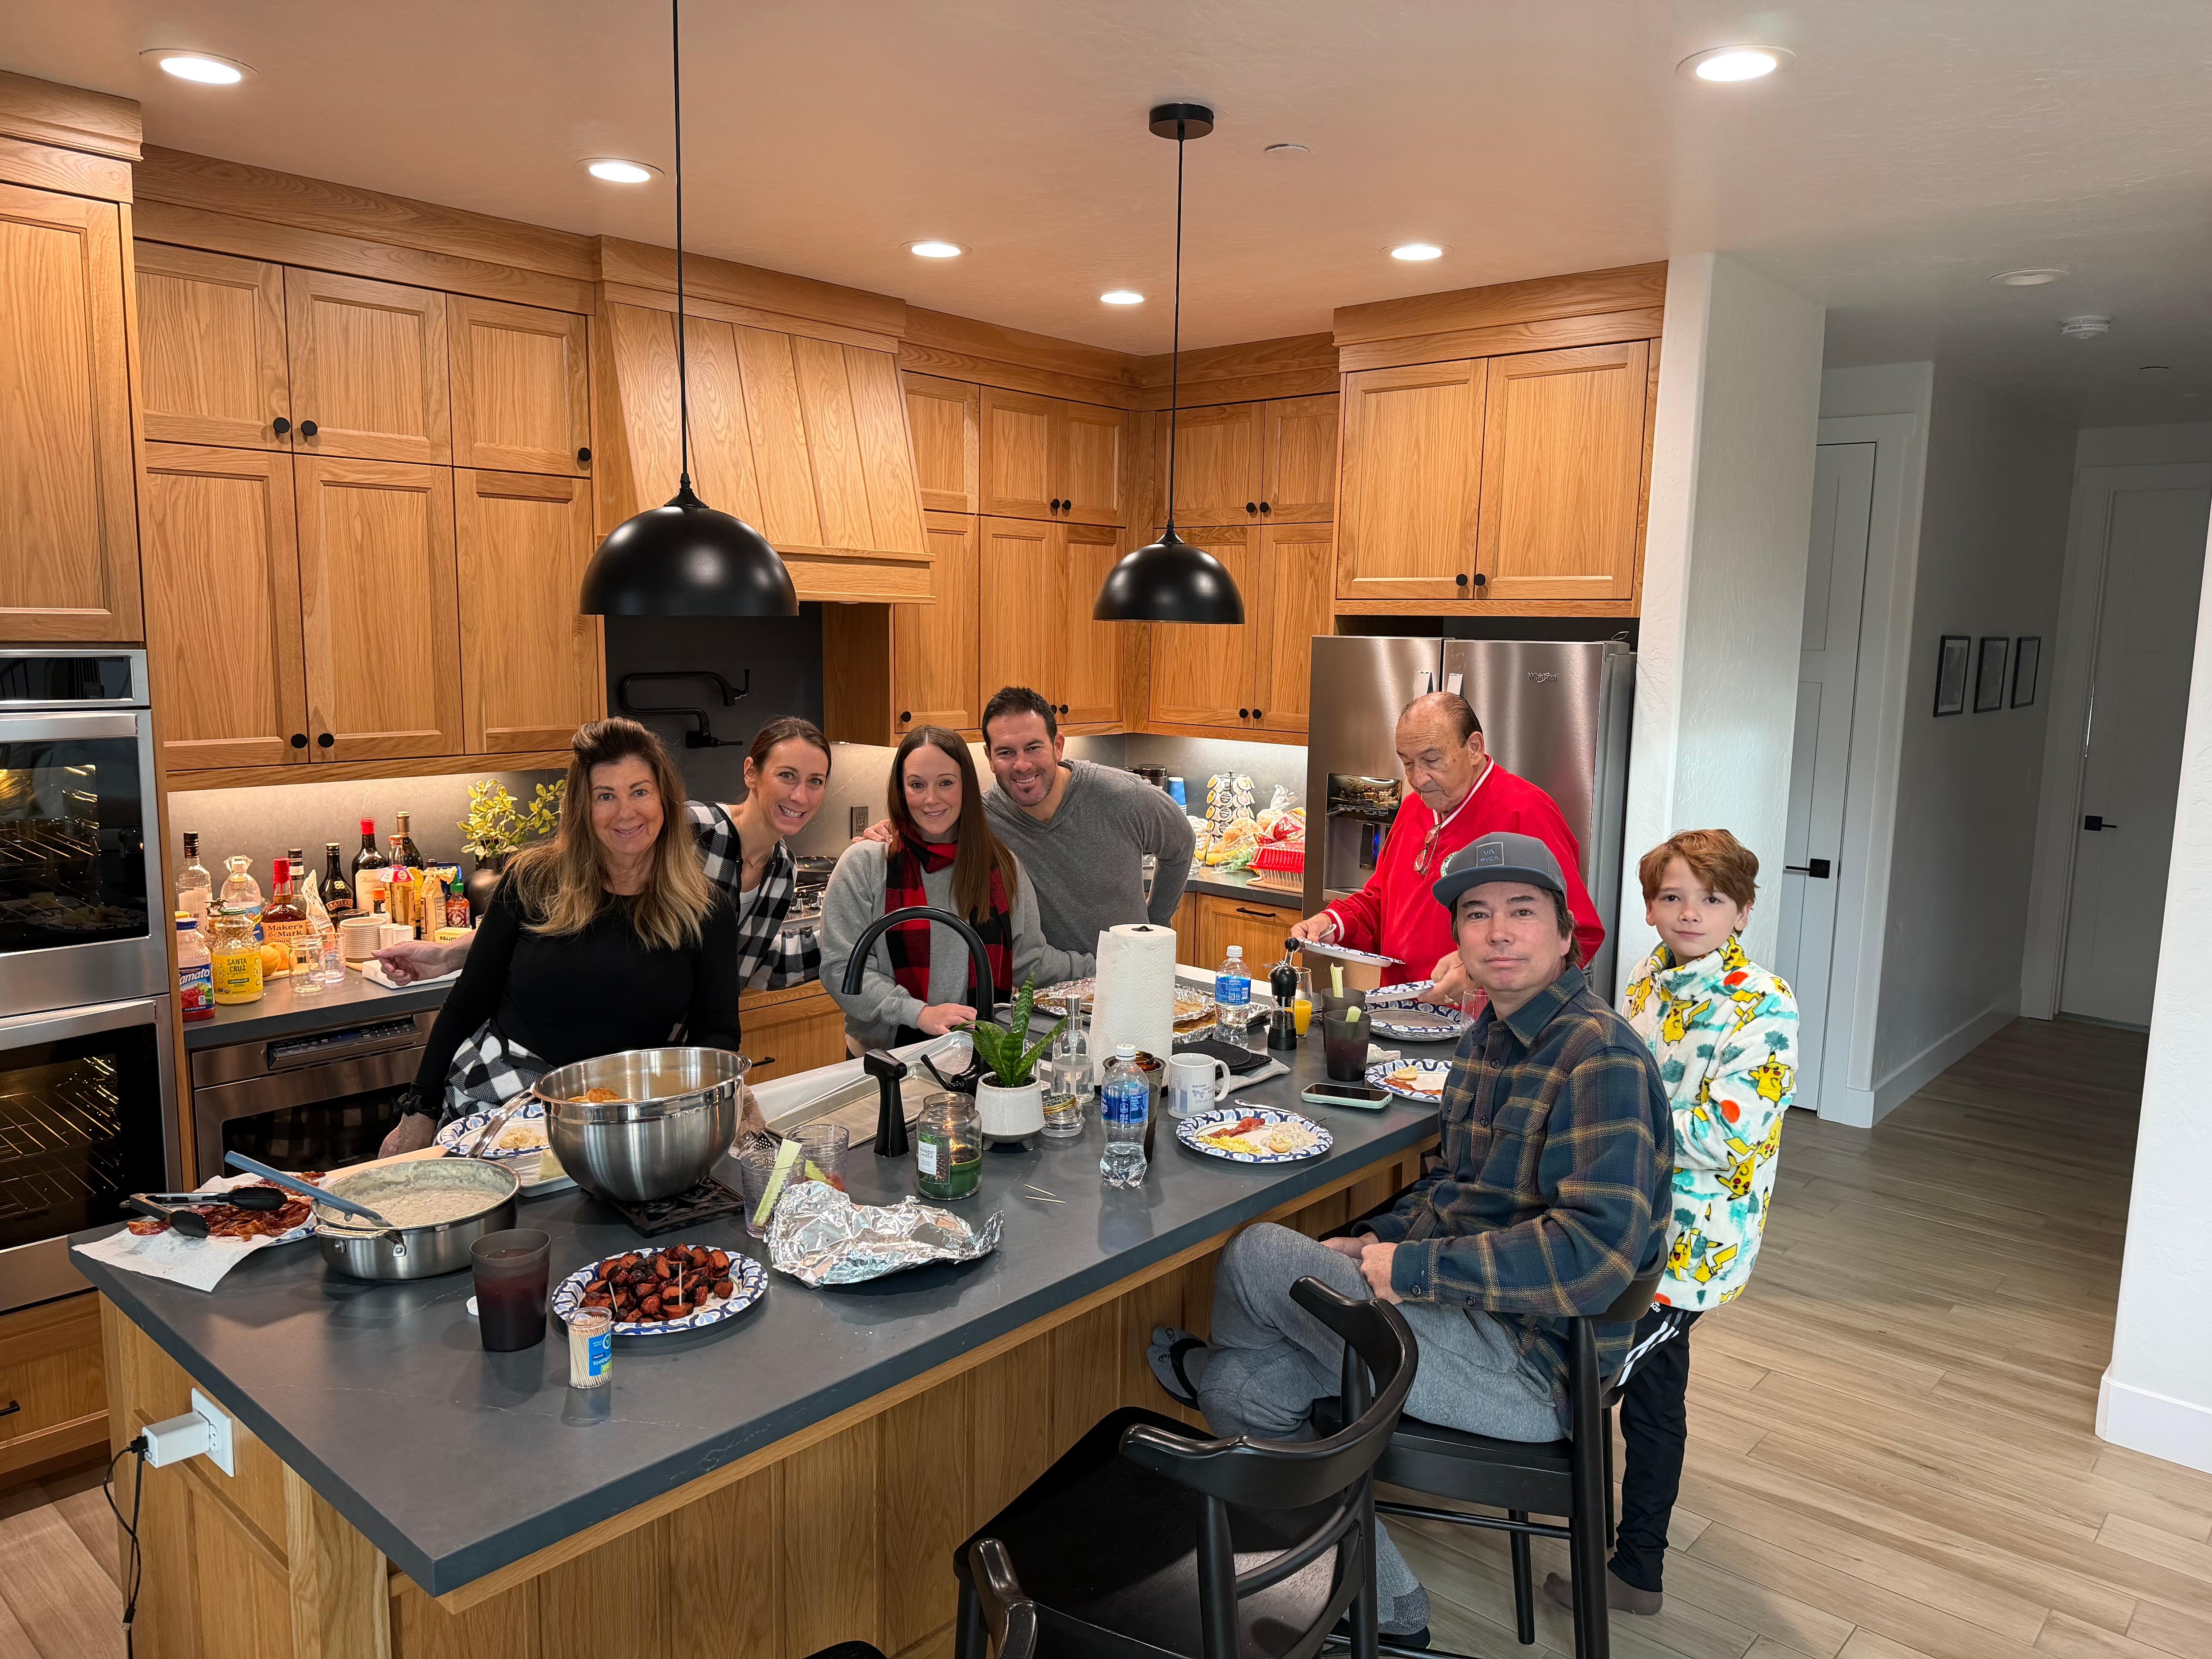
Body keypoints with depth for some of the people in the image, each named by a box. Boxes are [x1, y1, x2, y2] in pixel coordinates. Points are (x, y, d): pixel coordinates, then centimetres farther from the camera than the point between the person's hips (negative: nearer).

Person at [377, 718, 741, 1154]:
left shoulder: (706, 912, 1)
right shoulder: (533, 881, 3)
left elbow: (717, 1035, 1)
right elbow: (467, 1004, 9)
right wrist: (421, 1111, 7)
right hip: (492, 1096, 2)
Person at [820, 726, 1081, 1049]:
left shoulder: (1002, 865, 11)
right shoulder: (865, 864, 1)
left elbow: (1030, 962, 16)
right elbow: (841, 967, -4)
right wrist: (919, 1013, -15)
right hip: (889, 1060, -2)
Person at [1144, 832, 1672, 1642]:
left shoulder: (1602, 1058, -20)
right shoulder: (1489, 1035, 10)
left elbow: (1599, 1249, -28)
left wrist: (1413, 1269, -22)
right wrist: (1376, 1240, 4)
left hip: (1528, 1370, -9)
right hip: (1472, 1316, 9)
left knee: (1256, 1255, -12)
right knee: (1241, 1391, 0)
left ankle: (1200, 1365, 27)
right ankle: (1388, 1611, 18)